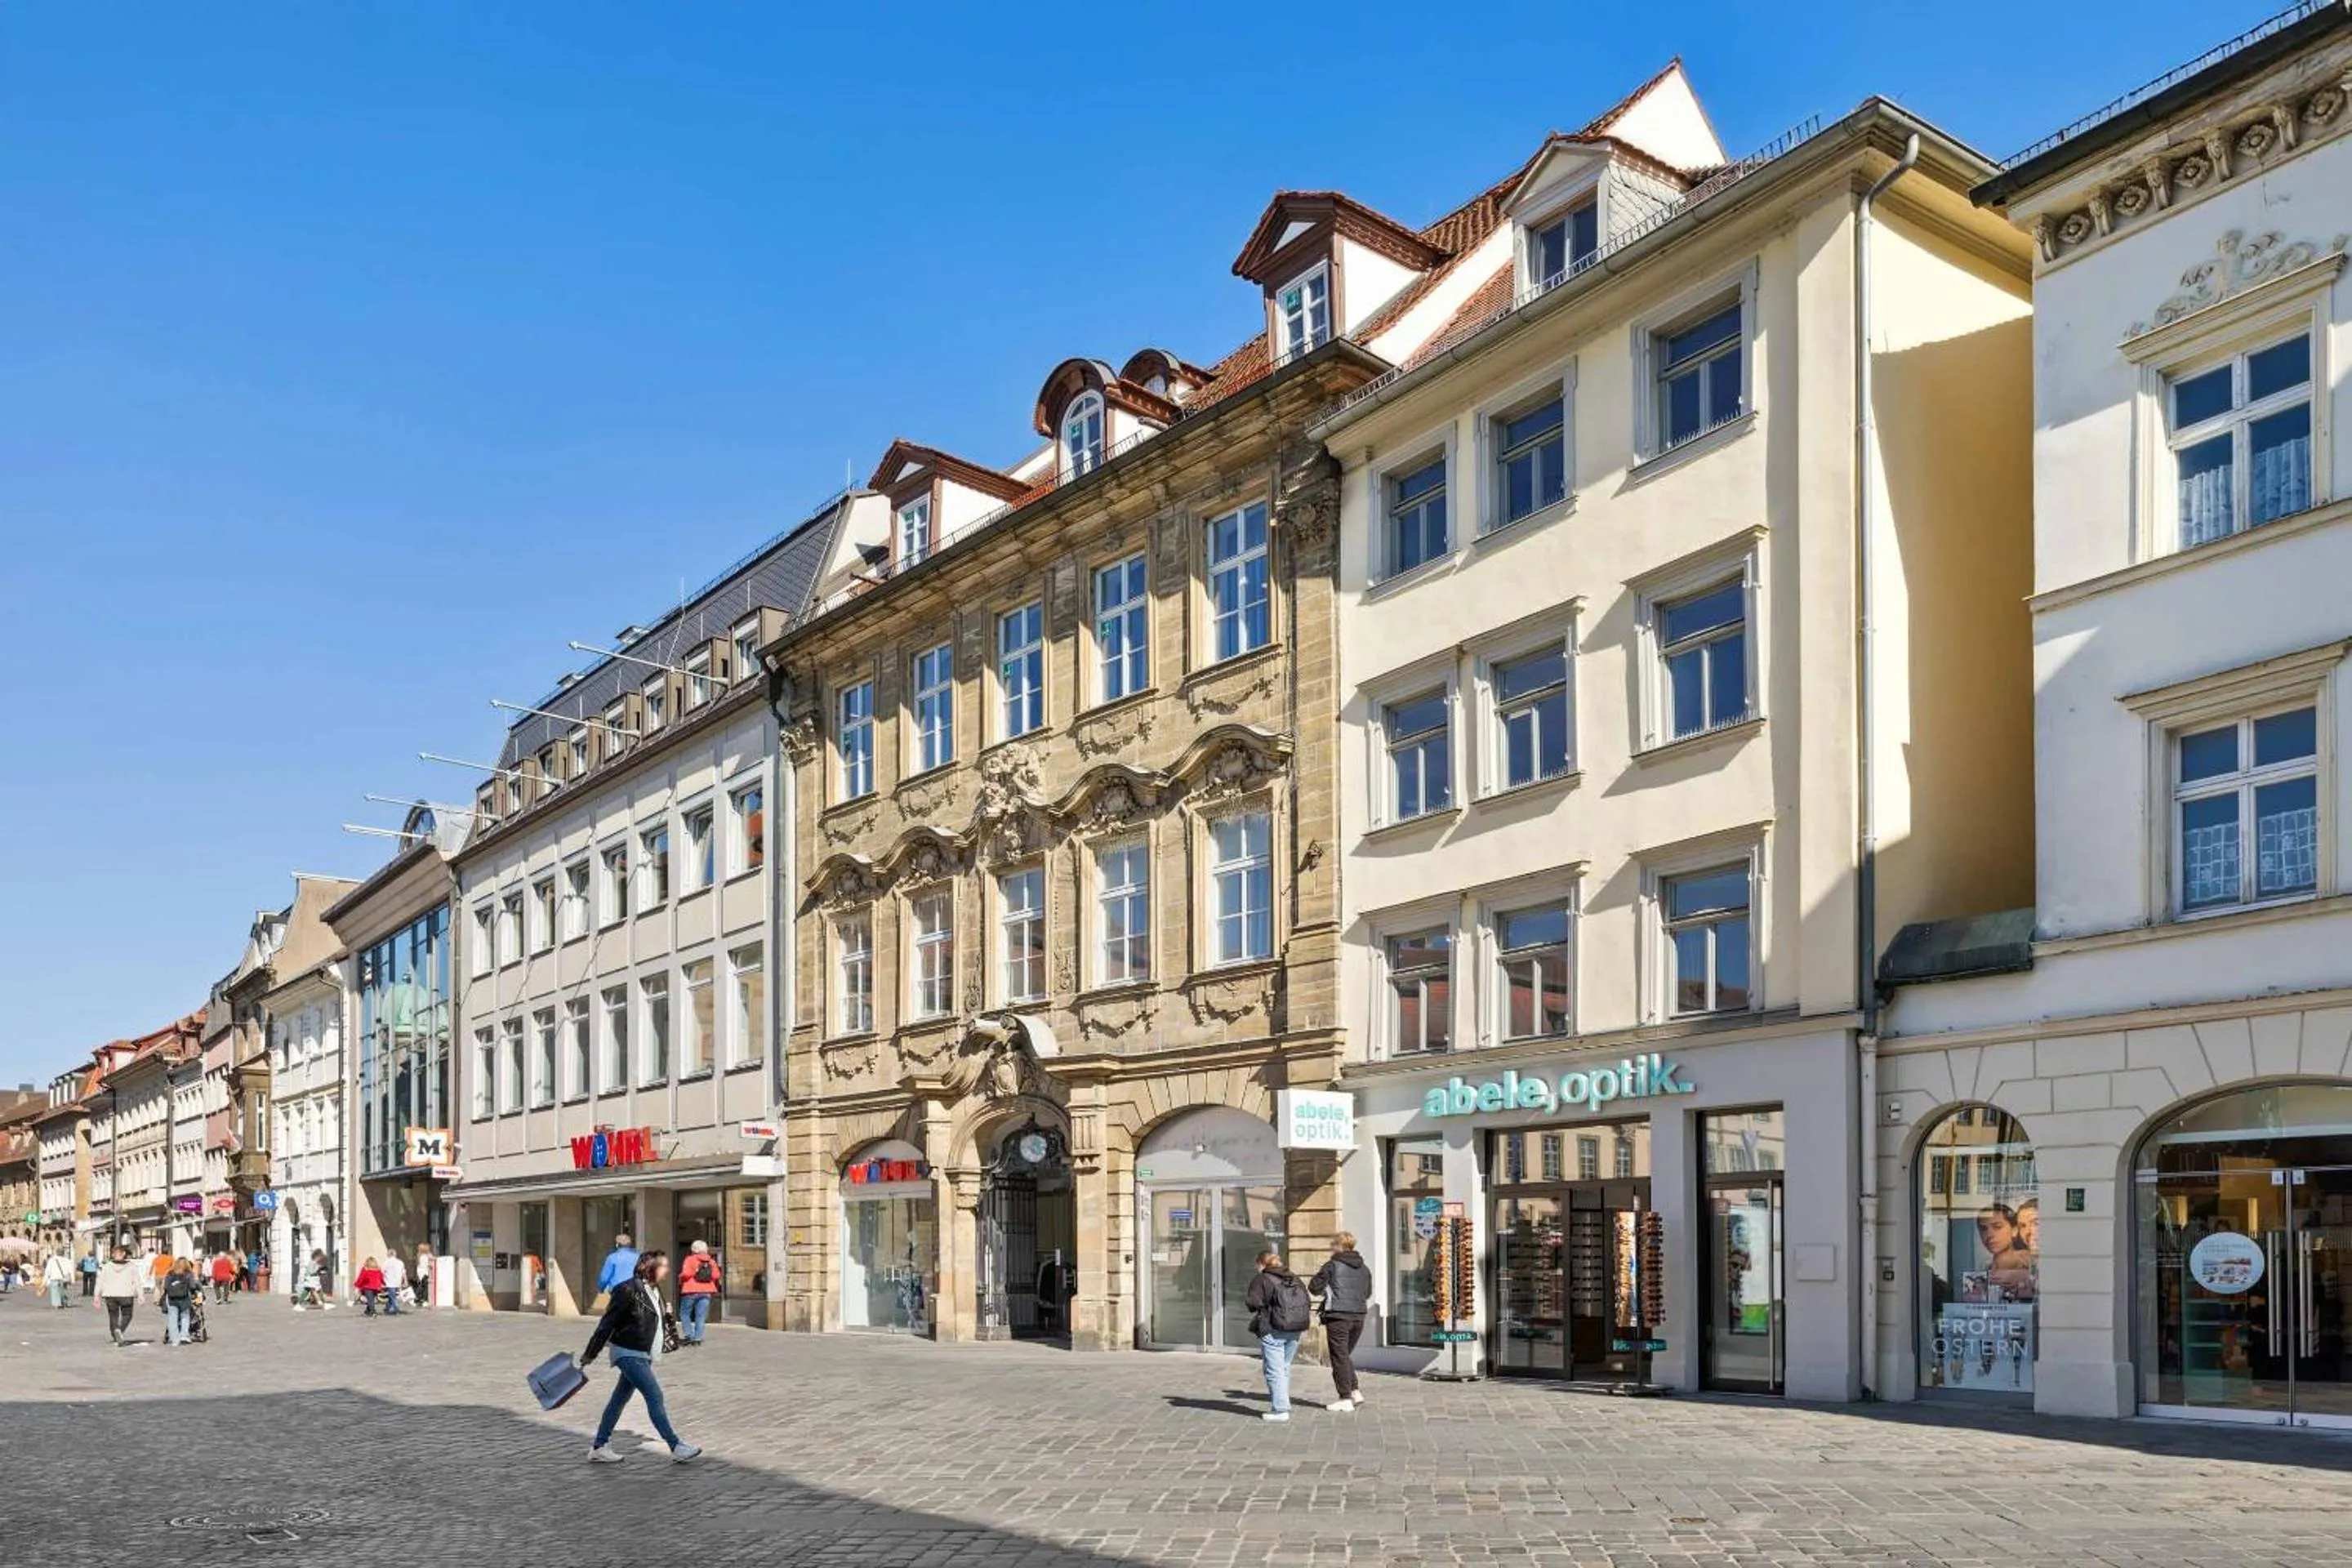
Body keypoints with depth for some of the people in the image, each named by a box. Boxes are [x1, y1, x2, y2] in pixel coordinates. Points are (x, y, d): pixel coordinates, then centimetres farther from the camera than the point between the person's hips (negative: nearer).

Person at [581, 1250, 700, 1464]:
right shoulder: (628, 1290, -18)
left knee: (620, 1399, 14)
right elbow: (607, 1323, -14)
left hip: (643, 1354, 9)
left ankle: (598, 1447, 24)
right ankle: (676, 1447, -5)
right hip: (629, 1354, -9)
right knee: (655, 1397, -8)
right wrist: (590, 1354, -10)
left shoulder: (654, 1291, 8)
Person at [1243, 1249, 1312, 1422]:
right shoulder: (1294, 1279, 15)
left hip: (1273, 1331, -7)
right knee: (1284, 1369, 18)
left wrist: (1245, 1300, 7)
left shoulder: (1261, 1280, -5)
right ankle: (1283, 1404, 21)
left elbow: (1254, 1303, -14)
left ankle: (1280, 1410, -6)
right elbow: (1307, 1302, 12)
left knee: (1274, 1371, -3)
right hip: (1295, 1330, 7)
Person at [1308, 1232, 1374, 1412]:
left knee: (1340, 1357, 1)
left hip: (1338, 1317, -6)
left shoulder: (1332, 1265, -7)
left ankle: (1345, 1399, 1)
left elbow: (1314, 1287, -3)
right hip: (1358, 1316, 6)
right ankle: (1354, 1392, 13)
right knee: (1346, 1354, 20)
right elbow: (1367, 1293, 17)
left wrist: (1327, 1289, 15)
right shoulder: (1363, 1268, 10)